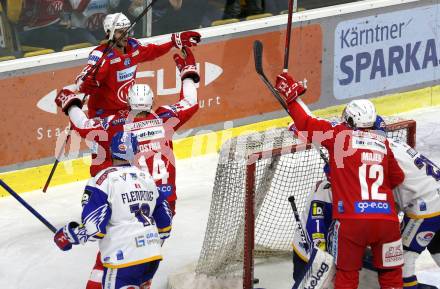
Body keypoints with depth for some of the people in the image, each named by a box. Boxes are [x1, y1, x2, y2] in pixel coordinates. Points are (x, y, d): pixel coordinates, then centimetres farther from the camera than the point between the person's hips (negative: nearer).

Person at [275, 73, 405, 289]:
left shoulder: (339, 135, 4)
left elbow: (306, 125, 6)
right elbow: (397, 179, 24)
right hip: (387, 220, 3)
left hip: (351, 220, -3)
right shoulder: (382, 143, 15)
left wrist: (291, 96, 19)